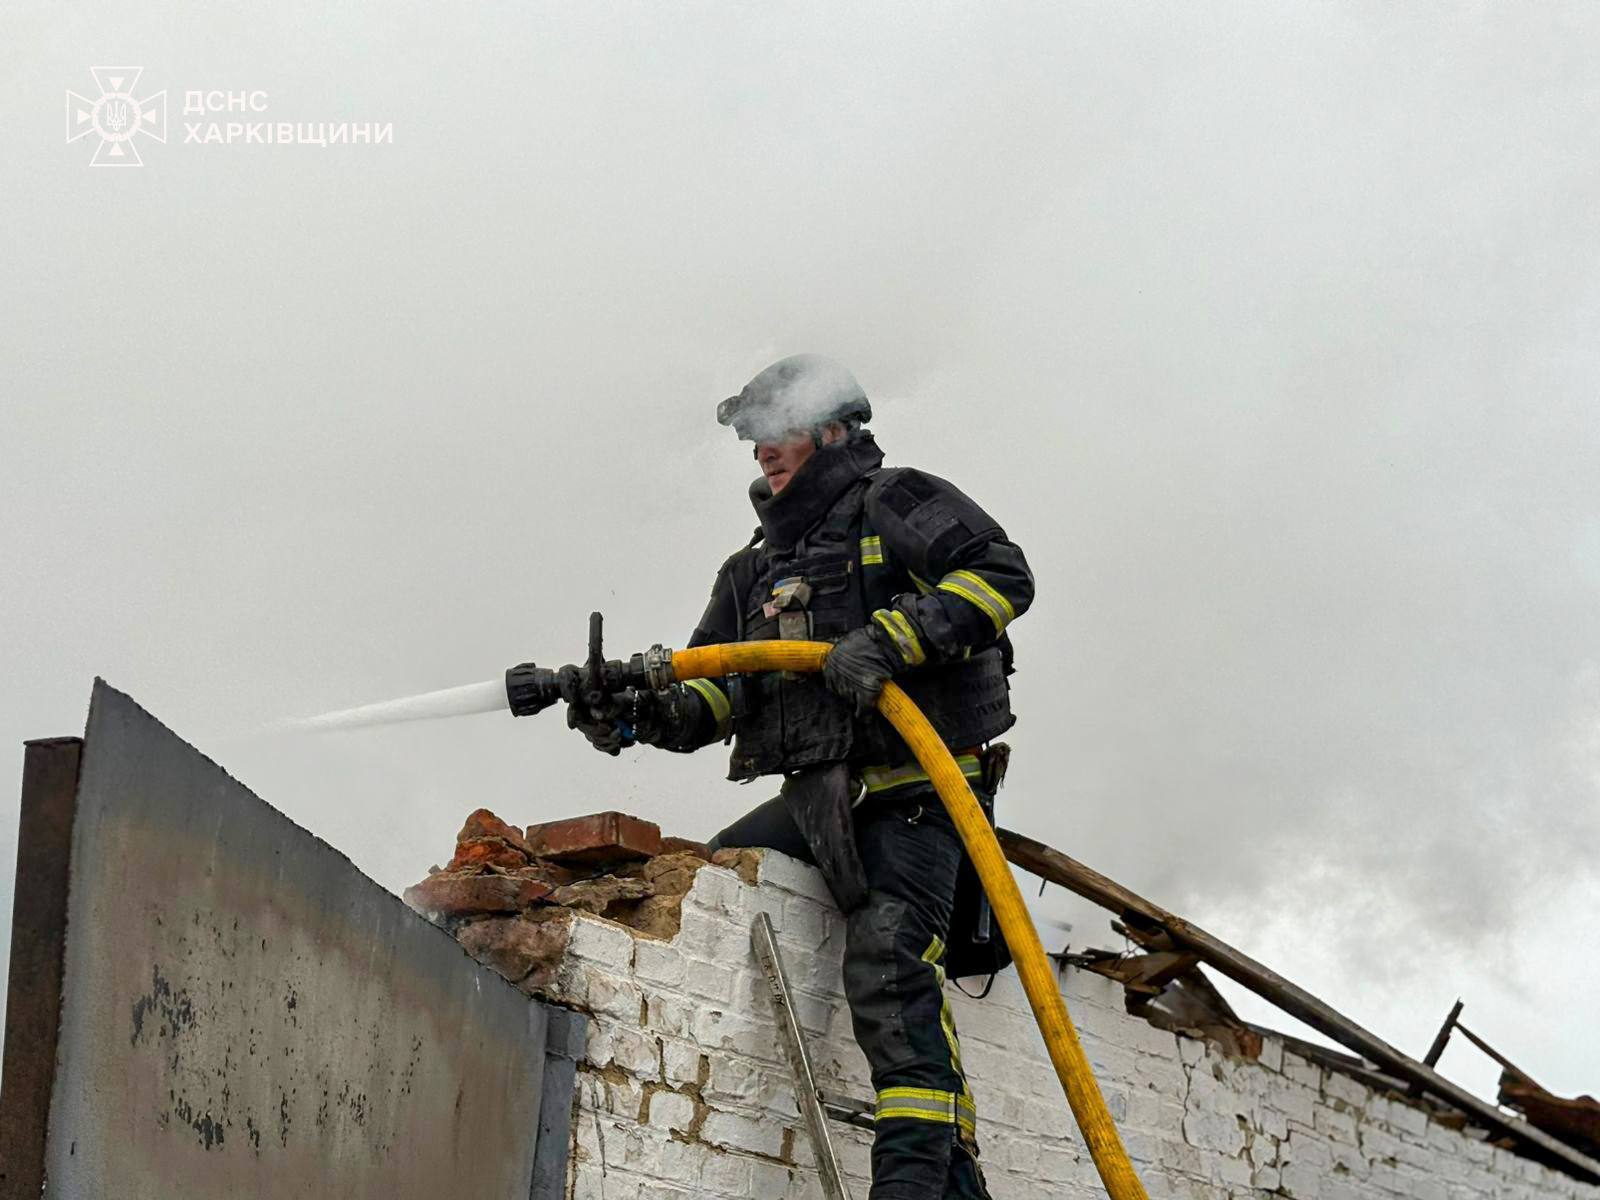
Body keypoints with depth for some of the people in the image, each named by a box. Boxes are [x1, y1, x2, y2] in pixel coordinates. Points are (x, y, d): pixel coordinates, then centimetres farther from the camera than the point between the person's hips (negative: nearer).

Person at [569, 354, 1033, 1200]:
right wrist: (634, 711, -2)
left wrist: (891, 636, -22)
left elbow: (1001, 573, -10)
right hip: (814, 797, 9)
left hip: (909, 787, -8)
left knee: (888, 961, -24)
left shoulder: (897, 505, 6)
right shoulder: (756, 570, 27)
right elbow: (707, 699, 20)